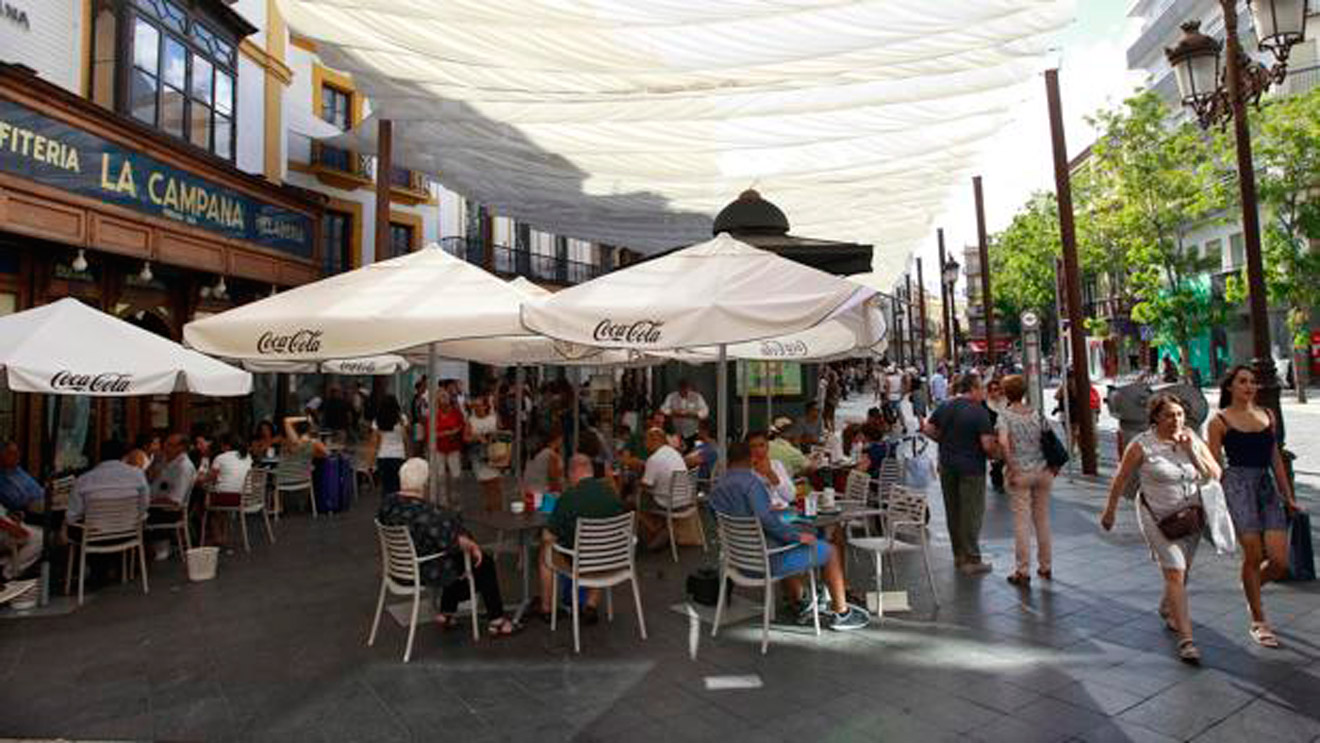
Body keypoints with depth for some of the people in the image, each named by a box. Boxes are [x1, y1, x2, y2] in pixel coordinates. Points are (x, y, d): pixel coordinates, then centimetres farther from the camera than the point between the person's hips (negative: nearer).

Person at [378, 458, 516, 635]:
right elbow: (451, 540, -29)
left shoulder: (387, 502, -5)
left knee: (460, 555, 27)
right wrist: (471, 545, -11)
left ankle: (445, 613, 32)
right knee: (484, 563, 6)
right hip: (426, 572, -8)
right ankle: (496, 620, 15)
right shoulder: (424, 511, -31)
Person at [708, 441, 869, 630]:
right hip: (767, 560, -8)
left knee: (789, 544, 36)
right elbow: (766, 519, -31)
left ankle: (801, 604, 42)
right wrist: (798, 535, -17)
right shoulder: (749, 480, -23)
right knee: (830, 552, 9)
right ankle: (841, 613, 23)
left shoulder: (716, 489, 3)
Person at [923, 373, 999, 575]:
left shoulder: (944, 407, 3)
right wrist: (995, 452, 1)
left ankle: (959, 555, 27)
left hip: (947, 466, 6)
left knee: (952, 511, 15)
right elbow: (987, 444, -20)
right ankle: (972, 560, 9)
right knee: (971, 513, 3)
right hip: (971, 468, -6)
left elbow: (928, 429, 6)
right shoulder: (980, 412, -15)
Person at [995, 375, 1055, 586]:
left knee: (1022, 520, 0)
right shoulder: (1035, 413, 5)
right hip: (1042, 471, 4)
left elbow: (1003, 443, -22)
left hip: (1020, 473, -4)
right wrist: (1051, 466, 12)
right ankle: (1046, 567, 26)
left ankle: (1023, 571, 4)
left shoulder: (1005, 415, -9)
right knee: (1042, 519, 15)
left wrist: (1010, 468, -14)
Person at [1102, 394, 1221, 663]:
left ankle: (1168, 610, 47)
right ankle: (1186, 638, -8)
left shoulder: (1193, 440, -1)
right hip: (1157, 518, -5)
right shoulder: (1142, 445, -14)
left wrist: (1192, 452, -18)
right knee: (1175, 573, -12)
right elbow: (1121, 479, -5)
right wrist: (1110, 511, 2)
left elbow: (1214, 475, -3)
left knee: (1181, 571, 19)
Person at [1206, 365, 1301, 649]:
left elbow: (1276, 458, 17)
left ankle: (1252, 588, 30)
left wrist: (1288, 495, 15)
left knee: (1280, 561, -3)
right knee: (1253, 556, -2)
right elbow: (1215, 466, -2)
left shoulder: (1267, 415, 13)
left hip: (1268, 486, 5)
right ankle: (1258, 622, 13)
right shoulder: (1220, 421, -2)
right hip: (1238, 485, -5)